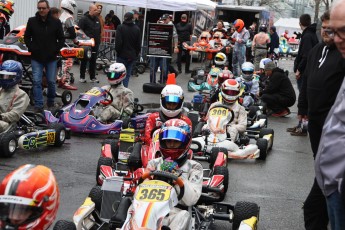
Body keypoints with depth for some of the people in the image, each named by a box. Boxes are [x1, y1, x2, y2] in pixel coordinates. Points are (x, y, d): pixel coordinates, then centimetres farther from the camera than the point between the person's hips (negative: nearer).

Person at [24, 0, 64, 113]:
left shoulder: (56, 22, -1)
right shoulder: (32, 21, 0)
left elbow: (61, 39, 6)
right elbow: (26, 37, 9)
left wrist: (56, 50, -5)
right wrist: (32, 48, -3)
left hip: (51, 58, 0)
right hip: (36, 58, 0)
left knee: (51, 82, 7)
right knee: (37, 82, -5)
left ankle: (51, 103, 25)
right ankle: (38, 106, -2)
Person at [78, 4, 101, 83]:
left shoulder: (97, 19, 12)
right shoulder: (84, 19, -10)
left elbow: (99, 31, 21)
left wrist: (99, 40, 17)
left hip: (95, 44, 6)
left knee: (93, 61, 8)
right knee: (84, 61, 4)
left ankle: (92, 77, 15)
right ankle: (82, 77, 12)